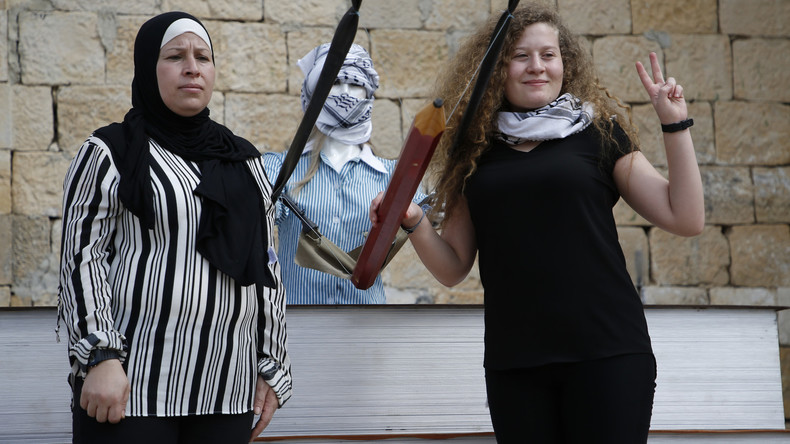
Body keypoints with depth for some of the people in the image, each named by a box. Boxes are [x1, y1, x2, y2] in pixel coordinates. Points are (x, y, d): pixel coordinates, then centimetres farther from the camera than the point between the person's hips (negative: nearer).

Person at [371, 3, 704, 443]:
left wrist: (675, 123, -3)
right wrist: (414, 223, -5)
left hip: (606, 353, -2)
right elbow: (453, 267, 13)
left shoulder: (598, 133, 6)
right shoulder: (476, 151, 12)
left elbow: (686, 219, 2)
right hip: (514, 363, 2)